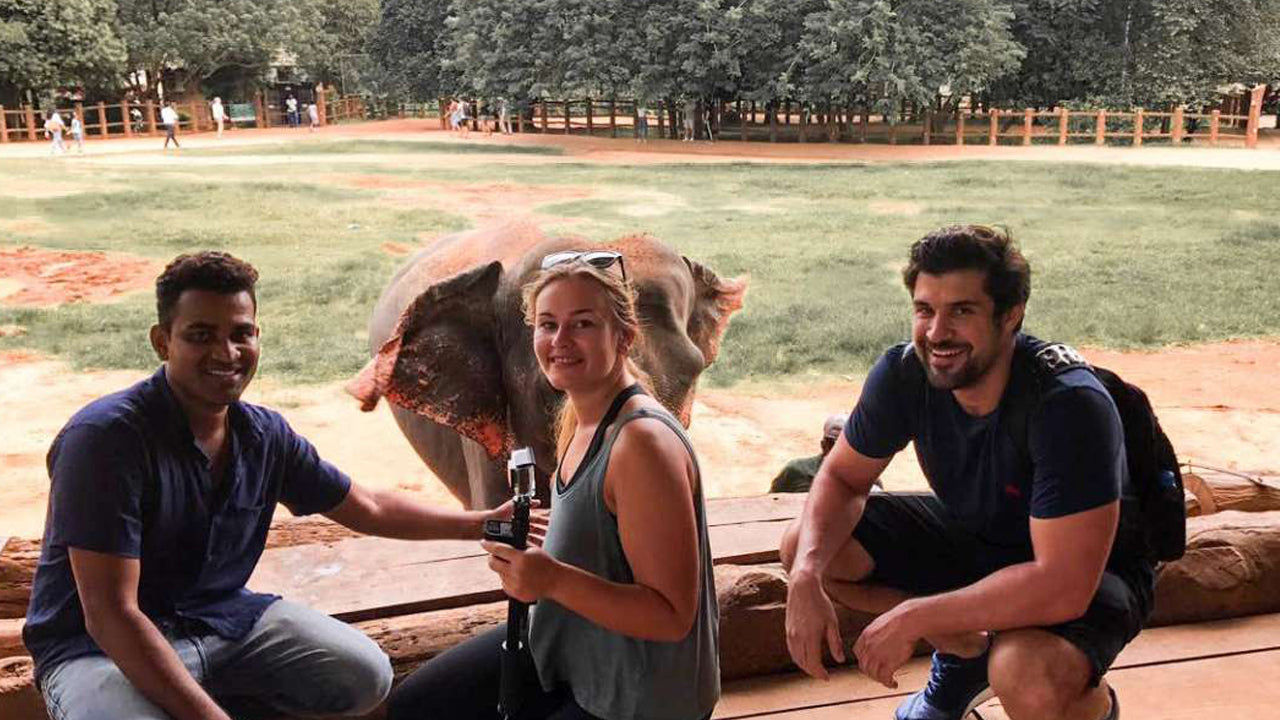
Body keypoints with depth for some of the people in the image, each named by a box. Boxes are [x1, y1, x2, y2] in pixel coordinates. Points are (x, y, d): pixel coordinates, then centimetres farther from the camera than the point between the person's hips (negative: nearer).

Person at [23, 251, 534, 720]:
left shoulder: (265, 435, -4)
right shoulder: (106, 436, -24)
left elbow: (367, 509, 11)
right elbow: (110, 614, -26)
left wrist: (483, 523, 10)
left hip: (222, 618, 6)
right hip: (101, 646, -5)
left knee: (366, 675, -7)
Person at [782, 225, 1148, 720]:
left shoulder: (1069, 405, -35)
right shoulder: (904, 373, -19)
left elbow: (1063, 584, -37)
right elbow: (842, 477, -6)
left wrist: (912, 618, -33)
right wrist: (806, 575, -26)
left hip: (1089, 568, -5)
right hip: (972, 534, 6)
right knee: (804, 546, -10)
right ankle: (967, 652, 9)